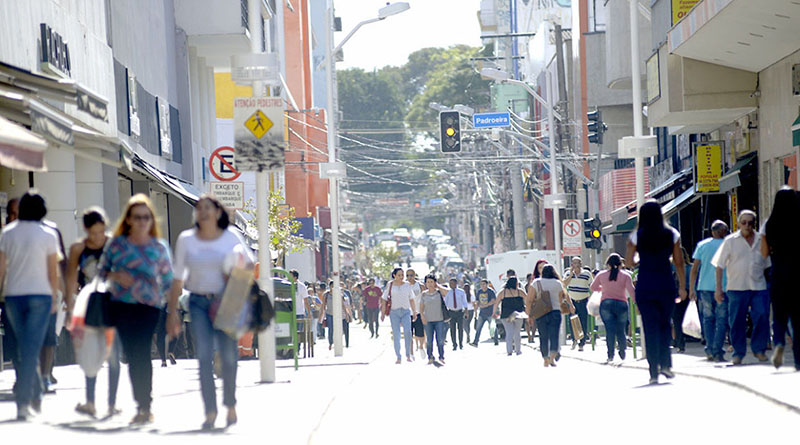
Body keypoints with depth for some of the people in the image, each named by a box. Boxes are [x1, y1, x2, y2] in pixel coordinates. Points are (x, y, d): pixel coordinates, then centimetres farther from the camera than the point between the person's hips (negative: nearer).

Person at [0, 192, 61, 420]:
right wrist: (55, 298, 9)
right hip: (39, 295, -3)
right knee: (31, 348, -4)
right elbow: (53, 271, -2)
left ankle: (35, 395, 23)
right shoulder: (48, 235, -5)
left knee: (25, 348, 17)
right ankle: (24, 401, -10)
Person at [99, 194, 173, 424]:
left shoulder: (159, 247, 6)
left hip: (149, 305, -2)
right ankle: (143, 405, 11)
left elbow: (168, 280, 11)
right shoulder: (117, 244, 7)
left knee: (141, 353, -15)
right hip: (120, 305, 2)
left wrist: (172, 308, 1)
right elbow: (101, 271, 12)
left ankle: (144, 407, -14)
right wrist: (116, 276, -8)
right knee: (132, 354, 1)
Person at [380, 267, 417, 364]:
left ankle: (408, 355, -7)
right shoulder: (390, 285, 3)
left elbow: (411, 299, 15)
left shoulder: (407, 285, 9)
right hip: (394, 312, -1)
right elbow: (384, 299, 4)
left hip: (406, 311, 1)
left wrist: (414, 312, 12)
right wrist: (383, 313, -2)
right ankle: (398, 357, 3)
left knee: (407, 332, -18)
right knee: (396, 334, -3)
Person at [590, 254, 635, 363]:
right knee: (621, 330, 11)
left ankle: (611, 354, -16)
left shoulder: (601, 275, 6)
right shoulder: (625, 275, 1)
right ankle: (622, 353, 21)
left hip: (606, 304, 0)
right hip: (621, 304, 0)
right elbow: (631, 291, -8)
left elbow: (592, 287, 18)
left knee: (610, 330, -6)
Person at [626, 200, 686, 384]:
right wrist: (682, 287, 9)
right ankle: (665, 363, 4)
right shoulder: (672, 235, 1)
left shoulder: (636, 236, -2)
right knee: (664, 324, 16)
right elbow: (679, 263, 2)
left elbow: (629, 261, 3)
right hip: (666, 285, 1)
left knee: (650, 327, 2)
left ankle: (654, 371, -3)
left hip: (644, 286, -1)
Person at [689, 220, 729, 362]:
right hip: (723, 288, -3)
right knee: (721, 320, 1)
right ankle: (717, 352, -7)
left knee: (708, 318, 13)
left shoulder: (702, 245, 6)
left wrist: (691, 289, 10)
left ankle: (710, 350, 8)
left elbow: (694, 269, 5)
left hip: (705, 287, 3)